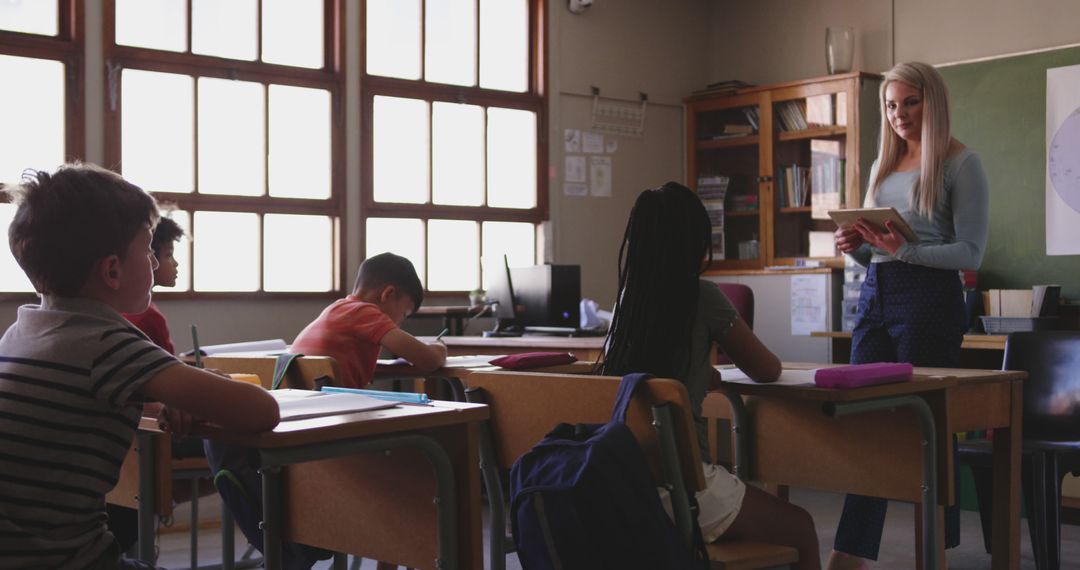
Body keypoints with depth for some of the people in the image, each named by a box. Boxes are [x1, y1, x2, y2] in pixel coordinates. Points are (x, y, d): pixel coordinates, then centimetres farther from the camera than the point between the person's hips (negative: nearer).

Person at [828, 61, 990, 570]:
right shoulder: (882, 165, 18)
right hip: (874, 296, 6)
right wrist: (856, 247, 0)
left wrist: (906, 251, -22)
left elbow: (971, 252, -9)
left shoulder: (959, 163, -2)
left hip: (928, 297, -6)